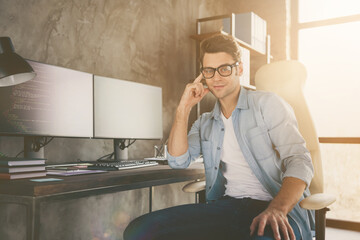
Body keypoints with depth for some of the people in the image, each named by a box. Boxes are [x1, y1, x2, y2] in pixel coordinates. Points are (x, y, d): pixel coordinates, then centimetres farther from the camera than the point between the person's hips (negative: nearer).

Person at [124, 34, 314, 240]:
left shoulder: (267, 104, 6)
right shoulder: (205, 123, 22)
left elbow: (300, 161, -6)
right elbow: (178, 161, 9)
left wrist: (278, 209, -25)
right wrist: (184, 108, 5)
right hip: (225, 206, 5)